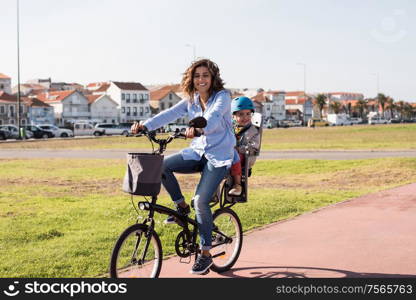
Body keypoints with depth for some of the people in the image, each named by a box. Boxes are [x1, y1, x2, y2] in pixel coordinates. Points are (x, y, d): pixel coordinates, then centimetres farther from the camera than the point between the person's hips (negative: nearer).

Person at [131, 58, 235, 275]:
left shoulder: (222, 97, -10)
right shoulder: (191, 101, 6)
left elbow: (214, 117, -32)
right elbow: (169, 114, -8)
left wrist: (198, 128, -53)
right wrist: (145, 125, -25)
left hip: (218, 155, -6)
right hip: (198, 152, 6)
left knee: (201, 201, -20)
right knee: (162, 165, -18)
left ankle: (205, 254, -5)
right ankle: (181, 207, 4)